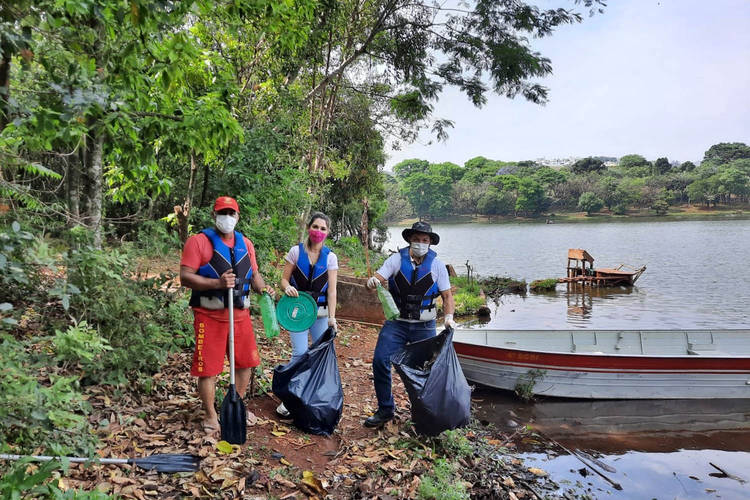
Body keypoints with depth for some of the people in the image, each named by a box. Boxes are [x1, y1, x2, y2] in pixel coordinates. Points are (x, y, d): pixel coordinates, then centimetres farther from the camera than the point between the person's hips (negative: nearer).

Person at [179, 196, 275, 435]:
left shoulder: (245, 243, 12)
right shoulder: (199, 241, -6)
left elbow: (253, 274, 18)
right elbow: (185, 277, -13)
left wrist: (262, 287, -4)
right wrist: (217, 283, -25)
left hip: (240, 314, 5)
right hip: (210, 315, -5)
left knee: (245, 362, 14)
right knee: (208, 368, 2)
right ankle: (210, 415, 21)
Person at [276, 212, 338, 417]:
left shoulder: (330, 257, 1)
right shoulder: (296, 251, 0)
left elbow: (332, 290, -4)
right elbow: (284, 278, 3)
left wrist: (331, 317, -12)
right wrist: (287, 287, -21)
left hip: (321, 311, 2)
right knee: (300, 353, -10)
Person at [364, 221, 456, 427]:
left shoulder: (437, 265, 1)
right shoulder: (396, 260, -1)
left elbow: (447, 295, 3)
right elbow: (378, 278, -9)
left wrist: (449, 316, -14)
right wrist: (372, 281, -33)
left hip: (424, 326, 0)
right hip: (396, 322, 0)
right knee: (380, 361, -10)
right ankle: (385, 409, 7)